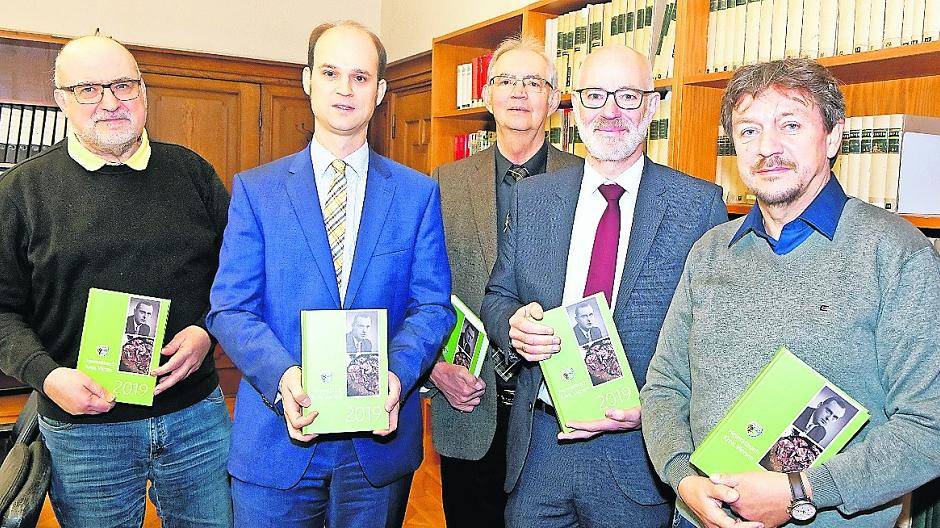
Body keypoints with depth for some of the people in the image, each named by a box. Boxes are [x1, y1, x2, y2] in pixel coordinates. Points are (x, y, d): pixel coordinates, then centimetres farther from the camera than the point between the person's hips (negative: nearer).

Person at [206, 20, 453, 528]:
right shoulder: (254, 189, 1)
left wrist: (397, 374, -20)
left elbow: (432, 305, -1)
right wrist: (282, 377, -21)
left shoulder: (418, 193, 3)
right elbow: (230, 308, -4)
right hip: (277, 438, 0)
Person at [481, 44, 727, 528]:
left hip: (638, 452, -2)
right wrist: (513, 324, -13)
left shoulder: (700, 204, -5)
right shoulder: (530, 198, 4)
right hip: (539, 442, 3)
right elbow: (496, 298, 9)